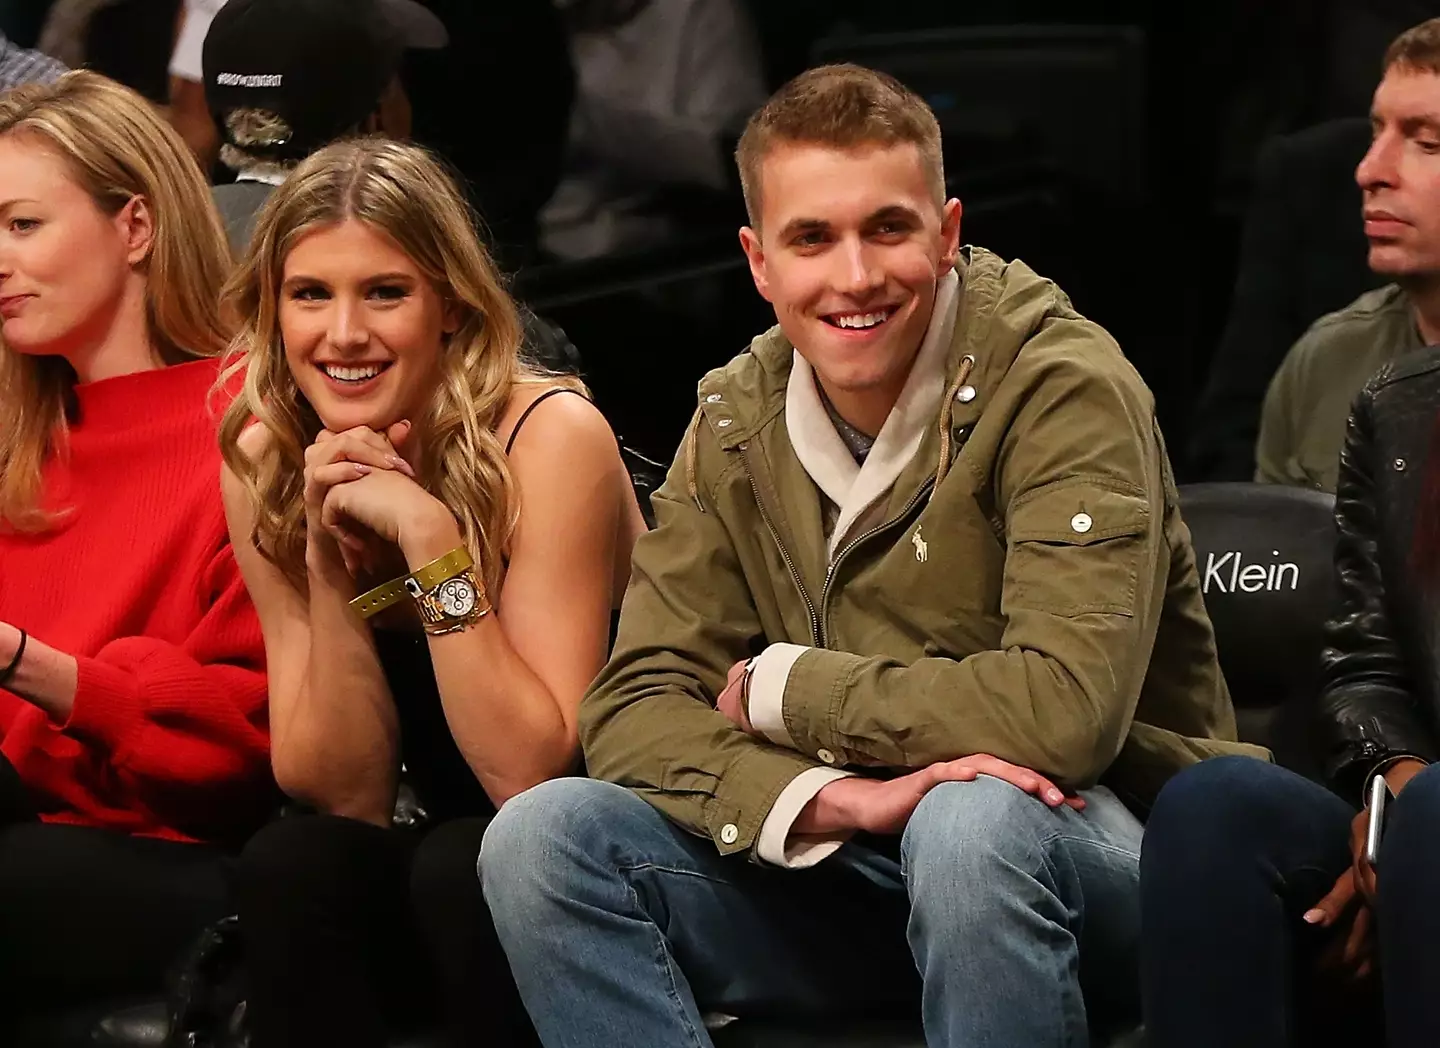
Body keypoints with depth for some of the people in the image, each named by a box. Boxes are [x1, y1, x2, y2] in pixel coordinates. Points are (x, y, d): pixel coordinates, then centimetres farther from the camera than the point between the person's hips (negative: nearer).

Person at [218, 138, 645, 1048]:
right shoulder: (264, 468, -5)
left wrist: (428, 538, -29)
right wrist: (328, 563, -21)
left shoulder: (552, 438, -19)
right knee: (292, 864, -25)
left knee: (466, 864, -32)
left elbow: (533, 774, -22)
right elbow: (344, 797, -8)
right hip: (455, 852, 4)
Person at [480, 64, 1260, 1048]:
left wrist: (781, 688, -14)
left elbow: (1068, 708, -27)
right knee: (542, 838, -16)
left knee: (968, 823, -38)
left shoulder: (1061, 391, -14)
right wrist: (831, 799, -24)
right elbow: (632, 711, -3)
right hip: (856, 864, 5)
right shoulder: (736, 422, 4)